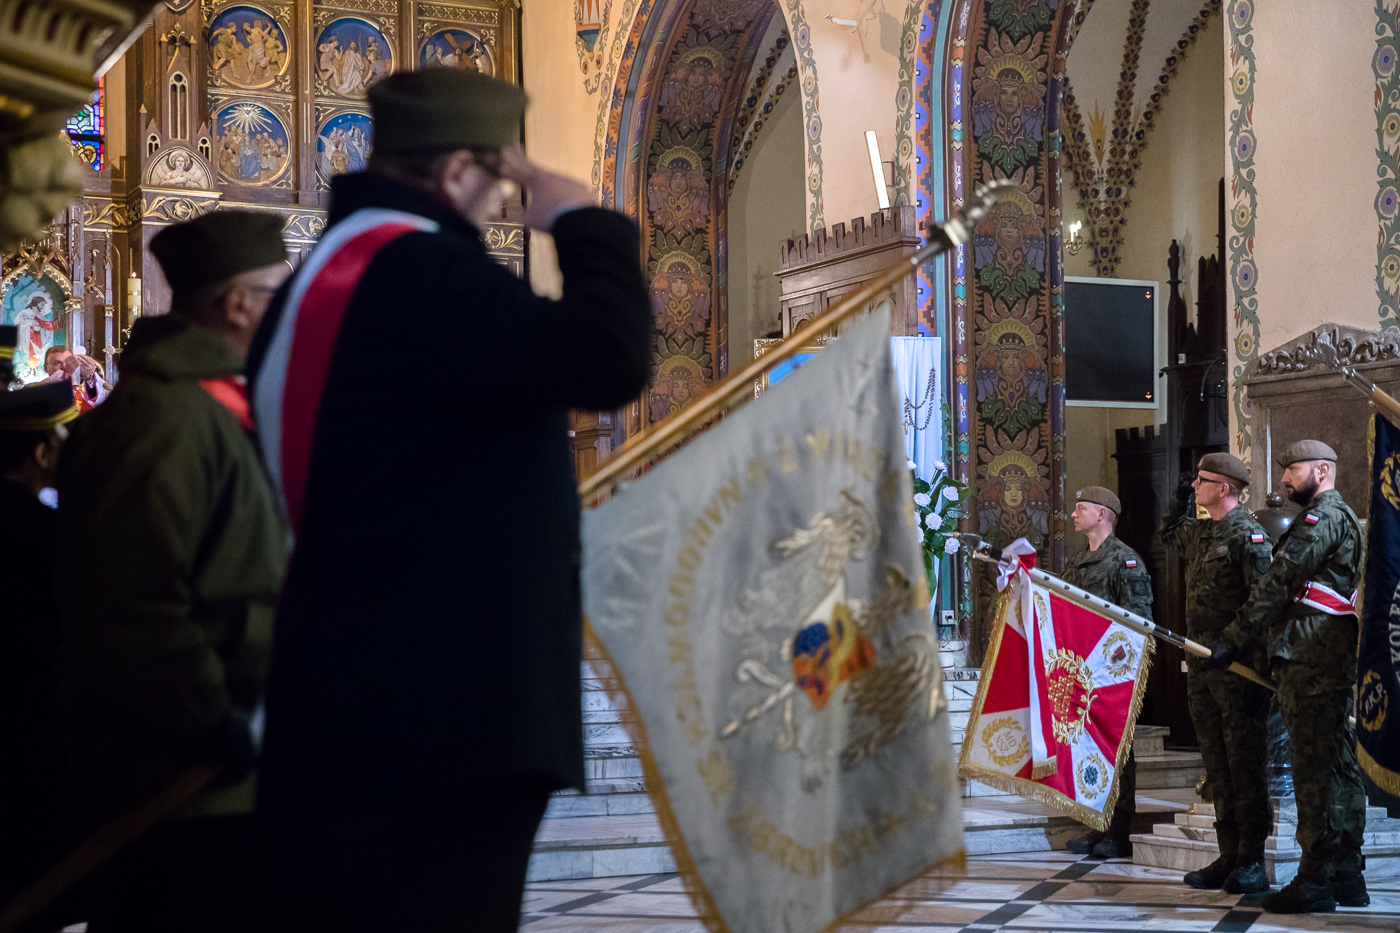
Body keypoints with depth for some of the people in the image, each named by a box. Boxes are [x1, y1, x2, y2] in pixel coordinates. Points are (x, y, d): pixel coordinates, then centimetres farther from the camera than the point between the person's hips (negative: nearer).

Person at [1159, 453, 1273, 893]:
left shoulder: (1247, 534, -11)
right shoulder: (1200, 532, 15)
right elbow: (1169, 536, 39)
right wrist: (1179, 500, 22)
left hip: (1236, 666, -8)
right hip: (1201, 665, 8)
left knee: (1245, 763, -4)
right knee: (1217, 764, 10)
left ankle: (1252, 864, 0)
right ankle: (1229, 858, 16)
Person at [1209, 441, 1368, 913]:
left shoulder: (1322, 517, -9)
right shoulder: (1344, 518, 24)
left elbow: (1277, 584, -14)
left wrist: (1235, 639, -11)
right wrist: (1257, 641, 20)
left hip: (1310, 662, -10)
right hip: (1335, 660, 10)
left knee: (1315, 767, -9)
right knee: (1339, 764, 11)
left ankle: (1317, 880, -9)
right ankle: (1347, 875, 16)